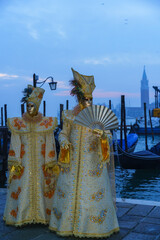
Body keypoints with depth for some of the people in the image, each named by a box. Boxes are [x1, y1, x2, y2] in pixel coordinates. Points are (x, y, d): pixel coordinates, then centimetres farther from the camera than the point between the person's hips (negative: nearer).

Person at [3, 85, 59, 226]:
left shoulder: (47, 123, 1)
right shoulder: (18, 124, 2)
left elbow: (50, 145, 2)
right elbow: (15, 145, 2)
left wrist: (50, 164, -2)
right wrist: (15, 164, -4)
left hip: (41, 163, 0)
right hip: (24, 163, 0)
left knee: (42, 188, 3)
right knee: (23, 189, 1)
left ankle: (42, 215, 16)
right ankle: (21, 216, 14)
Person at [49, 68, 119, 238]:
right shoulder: (70, 115, 4)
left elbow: (108, 136, -3)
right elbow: (63, 133, 11)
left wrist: (103, 136, -26)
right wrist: (64, 142, -11)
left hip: (92, 161, -1)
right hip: (73, 161, 2)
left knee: (93, 191, 0)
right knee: (69, 191, 5)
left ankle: (95, 226, 15)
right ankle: (67, 224, 20)